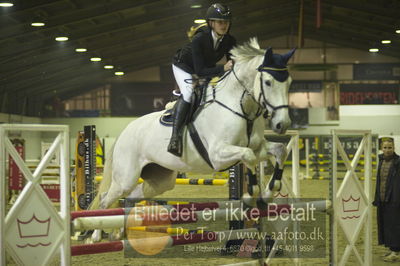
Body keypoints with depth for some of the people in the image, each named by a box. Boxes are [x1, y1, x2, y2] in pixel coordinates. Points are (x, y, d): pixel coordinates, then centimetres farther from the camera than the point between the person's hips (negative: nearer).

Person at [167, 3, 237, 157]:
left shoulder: (230, 41, -19)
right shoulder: (199, 39, -34)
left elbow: (233, 66, -9)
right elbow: (200, 71, -37)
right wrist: (223, 69, -47)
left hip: (208, 70, 7)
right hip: (183, 67, -7)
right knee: (188, 92, -31)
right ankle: (175, 136, -38)